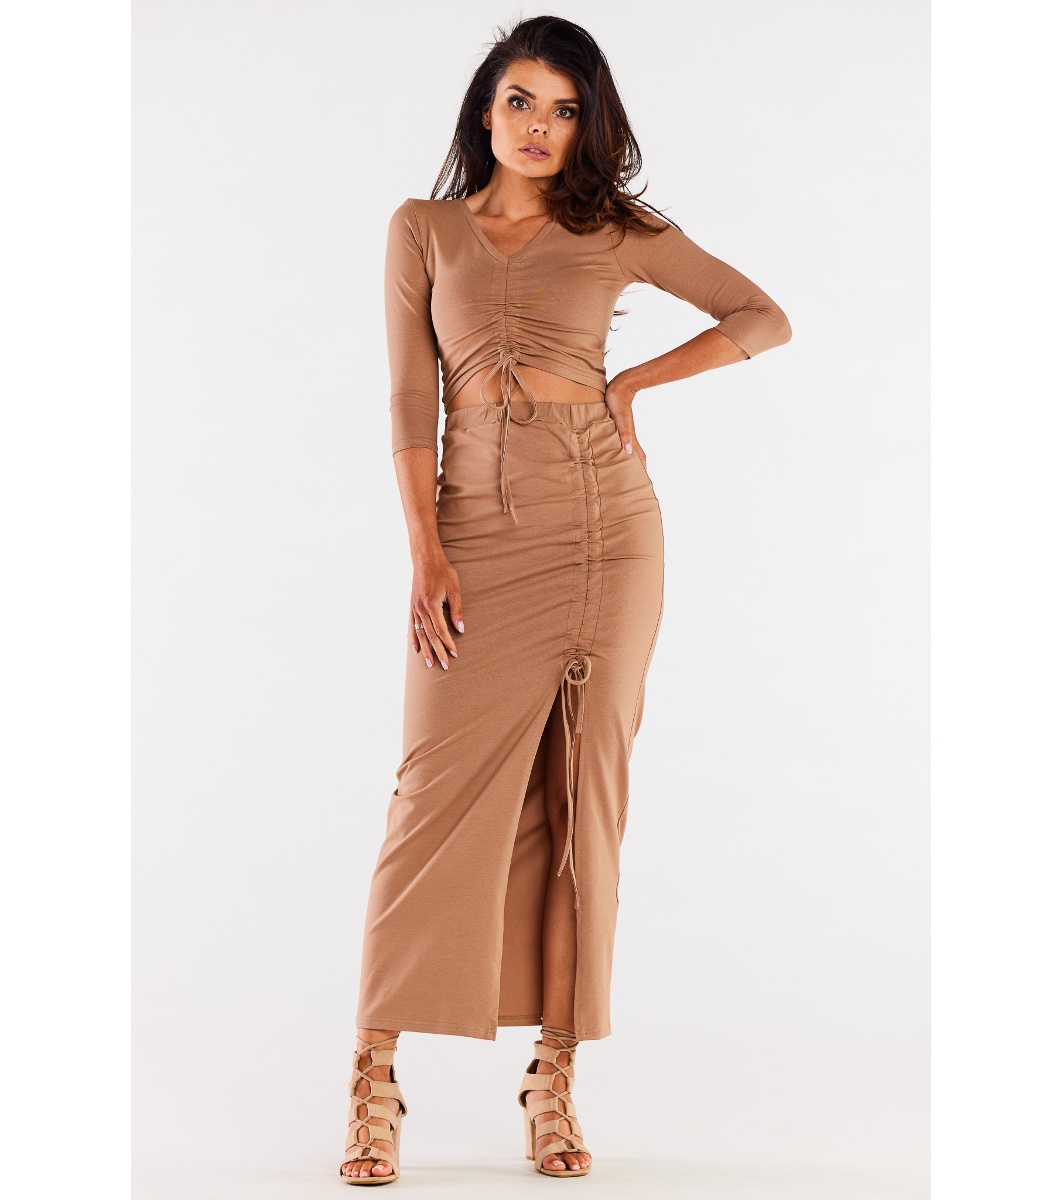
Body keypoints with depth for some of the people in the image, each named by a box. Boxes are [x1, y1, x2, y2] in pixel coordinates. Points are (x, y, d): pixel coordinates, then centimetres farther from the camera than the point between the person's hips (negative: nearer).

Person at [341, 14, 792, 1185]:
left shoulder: (617, 234, 10)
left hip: (605, 525, 1)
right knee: (440, 791, -6)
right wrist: (425, 552, -7)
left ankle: (554, 1076, 9)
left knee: (581, 797, 1)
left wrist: (634, 382, 3)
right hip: (478, 533, 0)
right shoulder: (423, 228, 11)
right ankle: (374, 1078, 2)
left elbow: (766, 318, 13)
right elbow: (410, 398, 3)